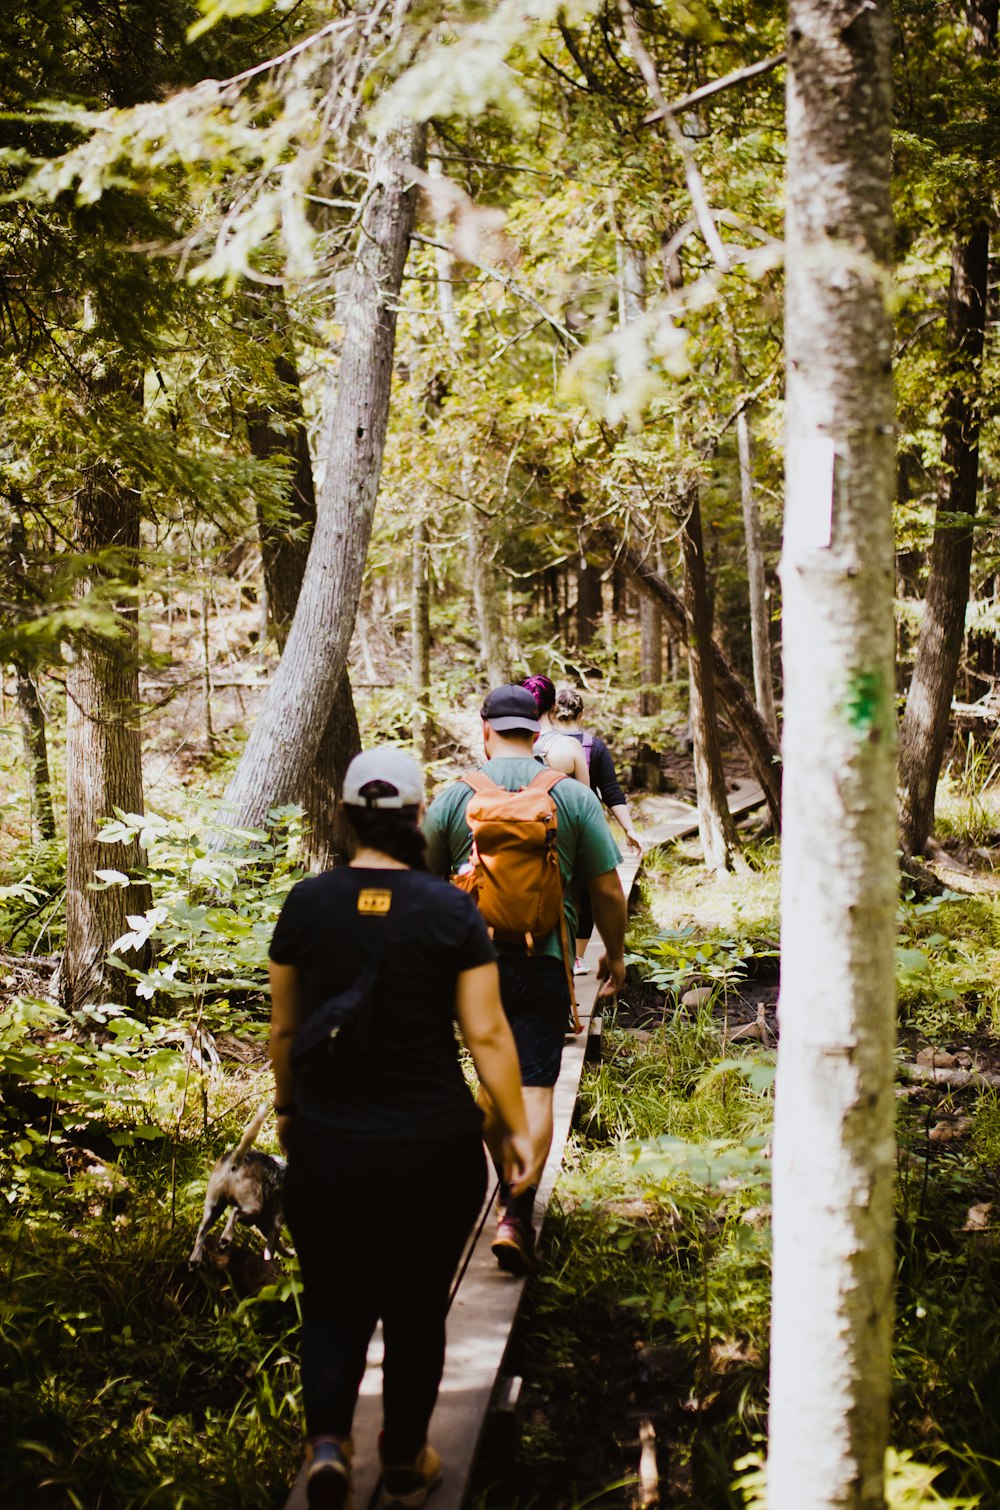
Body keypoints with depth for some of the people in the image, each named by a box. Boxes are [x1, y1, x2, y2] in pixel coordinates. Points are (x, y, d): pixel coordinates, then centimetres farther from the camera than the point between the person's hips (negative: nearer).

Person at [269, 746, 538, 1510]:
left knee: (335, 1303, 16)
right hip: (434, 1149, -1)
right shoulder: (451, 910, -10)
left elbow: (285, 1027, 4)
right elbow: (487, 1032, -10)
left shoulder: (306, 903, -5)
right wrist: (517, 1131, -1)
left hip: (326, 1147, 1)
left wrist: (287, 1107, 19)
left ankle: (327, 1438, -5)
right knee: (418, 1306, 16)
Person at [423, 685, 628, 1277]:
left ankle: (510, 1193, 28)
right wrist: (615, 953, 16)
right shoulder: (573, 795, -1)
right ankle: (518, 1217, -12)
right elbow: (607, 888, 1)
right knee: (535, 1087, -2)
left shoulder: (454, 795, 1)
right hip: (543, 959, -2)